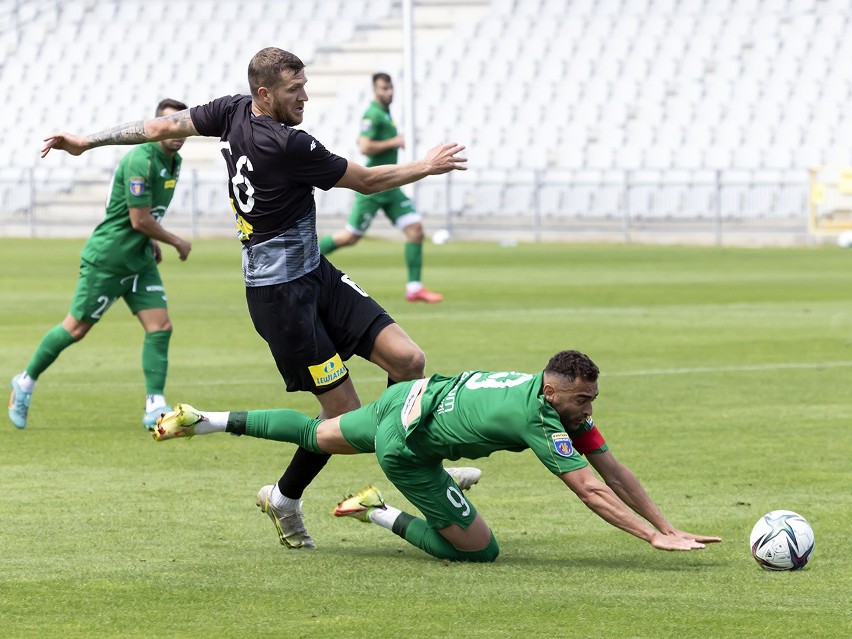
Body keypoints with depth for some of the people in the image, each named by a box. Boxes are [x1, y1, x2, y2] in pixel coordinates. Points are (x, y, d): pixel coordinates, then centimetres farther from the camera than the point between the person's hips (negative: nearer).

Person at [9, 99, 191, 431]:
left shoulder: (174, 162, 8)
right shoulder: (140, 161, -22)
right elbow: (139, 219, -22)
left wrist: (150, 239, 14)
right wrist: (177, 242, -10)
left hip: (140, 260, 8)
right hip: (107, 258, -8)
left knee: (160, 326, -4)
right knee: (76, 328, 0)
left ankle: (155, 409, -2)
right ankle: (26, 382, 20)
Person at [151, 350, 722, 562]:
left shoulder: (567, 406, -5)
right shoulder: (539, 421, -30)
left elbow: (614, 470, -5)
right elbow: (593, 492, -33)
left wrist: (667, 525, -9)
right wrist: (657, 539, -35)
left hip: (410, 400, 9)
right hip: (406, 448, -9)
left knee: (317, 435, 31)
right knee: (479, 549, -7)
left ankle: (205, 420, 37)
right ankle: (379, 516, 8)